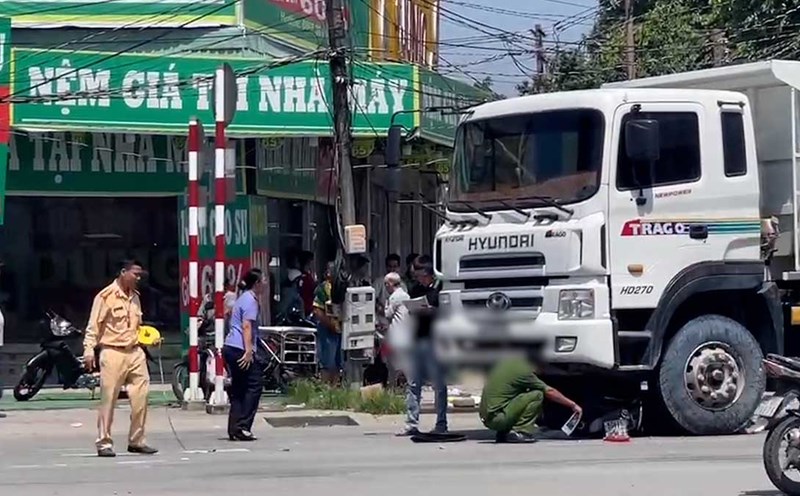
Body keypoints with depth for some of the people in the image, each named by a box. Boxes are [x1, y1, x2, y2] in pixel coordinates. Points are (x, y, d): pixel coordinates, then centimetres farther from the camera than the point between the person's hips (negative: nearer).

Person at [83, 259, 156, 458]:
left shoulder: (135, 297, 15)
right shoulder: (106, 296, -6)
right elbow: (93, 326, -9)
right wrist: (89, 350, -17)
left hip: (135, 352, 7)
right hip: (113, 353, -7)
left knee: (141, 397, 1)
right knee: (108, 400, -3)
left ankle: (137, 440, 11)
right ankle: (104, 443, 4)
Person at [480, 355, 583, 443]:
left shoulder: (507, 362, 13)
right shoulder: (523, 370, -11)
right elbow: (549, 392, -3)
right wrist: (573, 405, 8)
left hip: (486, 418, 9)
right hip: (497, 418, -9)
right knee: (537, 395, -8)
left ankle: (502, 433, 13)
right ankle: (519, 431, -9)